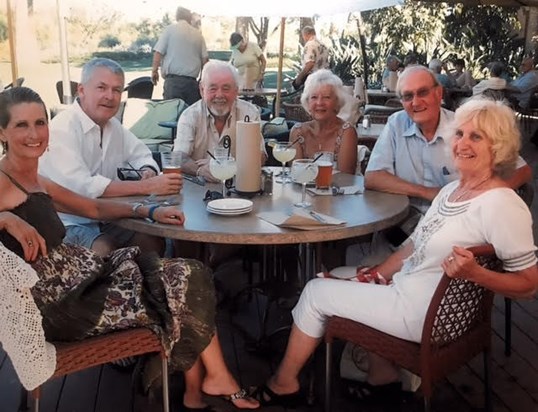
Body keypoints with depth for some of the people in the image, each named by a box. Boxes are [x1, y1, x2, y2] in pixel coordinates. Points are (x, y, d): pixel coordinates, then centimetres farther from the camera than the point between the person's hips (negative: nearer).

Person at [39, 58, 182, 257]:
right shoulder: (62, 129, -19)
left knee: (155, 243, -7)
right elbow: (82, 187, -30)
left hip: (104, 217, 8)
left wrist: (147, 172, -8)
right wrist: (147, 186, -30)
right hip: (68, 224, -7)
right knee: (104, 253, -31)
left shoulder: (113, 125, 7)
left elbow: (142, 155, 18)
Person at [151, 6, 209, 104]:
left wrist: (154, 70, 3)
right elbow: (205, 58, 9)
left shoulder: (170, 29, 4)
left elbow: (158, 52, -3)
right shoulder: (198, 34, 11)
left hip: (173, 80, -3)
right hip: (192, 81, 3)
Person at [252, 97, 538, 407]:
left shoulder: (501, 205, -22)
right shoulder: (452, 189, 6)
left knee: (315, 292, 0)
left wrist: (474, 273, -34)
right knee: (339, 277, 25)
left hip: (425, 314, -9)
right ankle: (382, 372, 25)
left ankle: (283, 384, 23)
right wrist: (377, 275, 4)